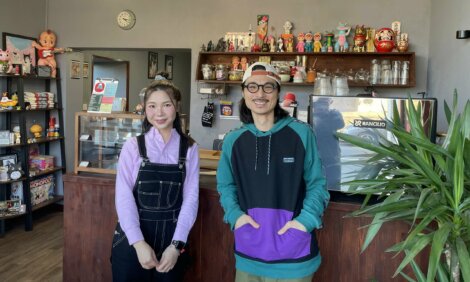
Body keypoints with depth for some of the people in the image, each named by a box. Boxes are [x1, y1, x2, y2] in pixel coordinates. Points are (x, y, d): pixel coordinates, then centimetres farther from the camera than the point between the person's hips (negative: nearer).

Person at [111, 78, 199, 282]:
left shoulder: (189, 148, 0)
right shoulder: (133, 146, -4)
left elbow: (191, 198, -4)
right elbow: (124, 197, -9)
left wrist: (176, 244, -11)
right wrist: (139, 242, -17)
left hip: (171, 239, 1)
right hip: (132, 239, -1)